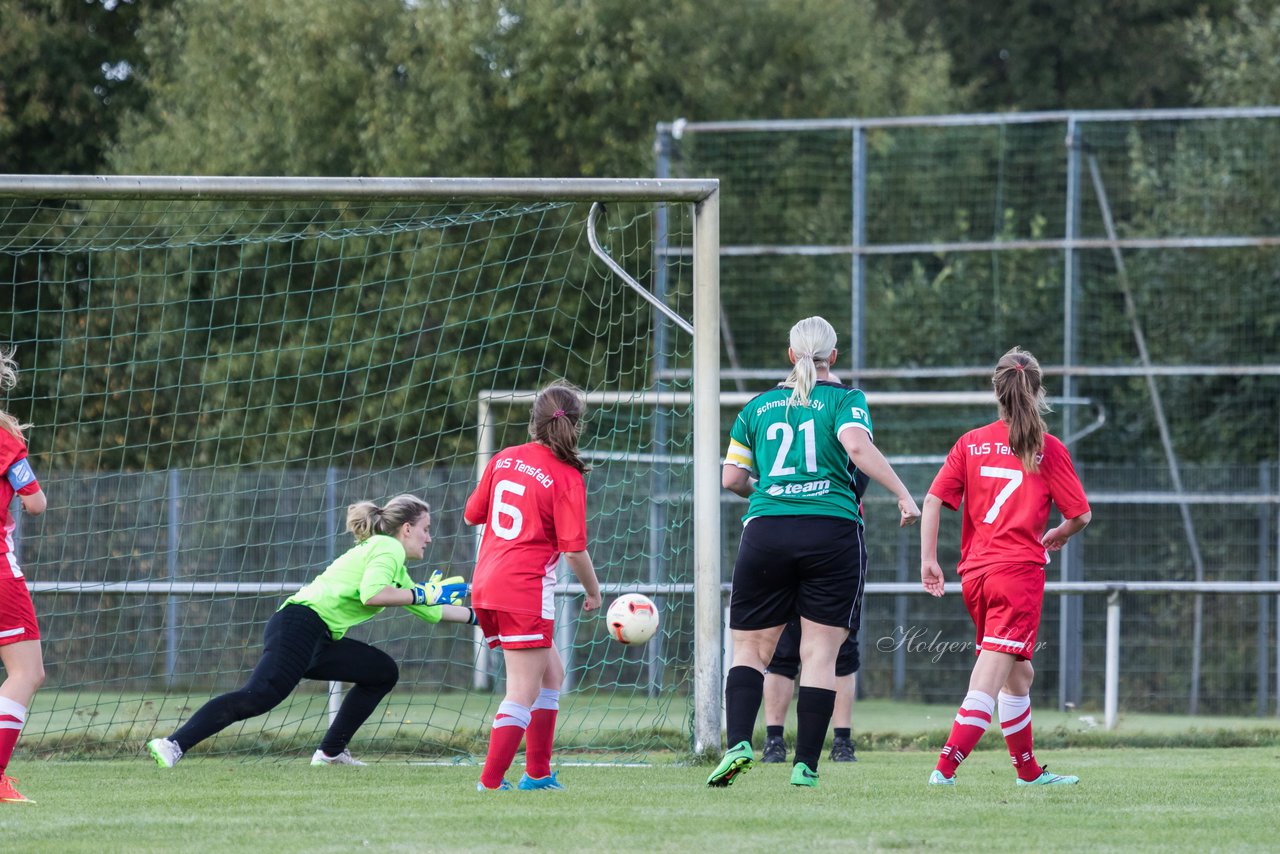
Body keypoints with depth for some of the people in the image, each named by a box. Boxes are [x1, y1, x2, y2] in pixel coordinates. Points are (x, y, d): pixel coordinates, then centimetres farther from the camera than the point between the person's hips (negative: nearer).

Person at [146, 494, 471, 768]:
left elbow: (430, 612, 37)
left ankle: (331, 752, 13)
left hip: (320, 641, 10)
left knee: (383, 673, 18)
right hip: (301, 624, -10)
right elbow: (371, 594, -20)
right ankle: (173, 745, -35)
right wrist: (421, 595, -10)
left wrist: (476, 615, 40)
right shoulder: (389, 548, -1)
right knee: (257, 697, -26)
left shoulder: (393, 562, 28)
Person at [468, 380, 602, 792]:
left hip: (485, 585, 7)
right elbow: (574, 549, -12)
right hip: (526, 589, -7)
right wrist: (593, 591, 4)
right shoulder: (567, 477, -9)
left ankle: (538, 773, 23)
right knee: (523, 693, -3)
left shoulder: (503, 459, 7)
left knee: (551, 673, 21)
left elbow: (472, 514, 16)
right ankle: (490, 782, -9)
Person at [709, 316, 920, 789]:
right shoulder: (843, 399, 4)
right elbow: (858, 447, -15)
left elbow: (731, 478, 13)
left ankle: (738, 743, -13)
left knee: (750, 648, 8)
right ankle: (805, 764, -2)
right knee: (820, 654, 2)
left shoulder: (757, 407, 13)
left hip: (765, 532, 2)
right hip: (833, 532, -2)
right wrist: (903, 494, -13)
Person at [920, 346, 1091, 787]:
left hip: (975, 572, 5)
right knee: (991, 676, -10)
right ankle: (945, 767, -24)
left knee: (1018, 673, 20)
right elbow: (1081, 514, 0)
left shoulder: (970, 443, 8)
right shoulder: (1048, 448, -1)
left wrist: (928, 560, 2)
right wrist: (1058, 535, 21)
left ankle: (1029, 770, 29)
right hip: (1020, 569, -5)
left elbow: (933, 500, 0)